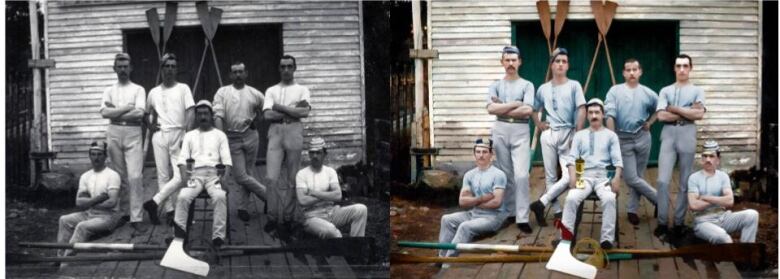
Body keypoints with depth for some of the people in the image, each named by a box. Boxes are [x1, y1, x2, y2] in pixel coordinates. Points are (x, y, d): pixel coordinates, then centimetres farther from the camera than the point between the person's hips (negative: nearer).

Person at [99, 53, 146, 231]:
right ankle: (123, 212, 17)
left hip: (133, 132, -2)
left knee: (135, 176, -11)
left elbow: (139, 113, -8)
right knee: (120, 176, 6)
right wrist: (127, 107, -7)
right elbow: (104, 112, -3)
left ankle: (136, 218, -11)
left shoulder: (138, 90, 8)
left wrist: (115, 112, -4)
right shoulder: (109, 91, 14)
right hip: (114, 133, 3)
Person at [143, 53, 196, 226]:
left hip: (178, 134, -2)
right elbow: (147, 113, 27)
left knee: (180, 176, -13)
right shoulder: (154, 92, 15)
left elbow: (190, 112, -4)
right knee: (163, 175, 1)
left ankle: (154, 203, -5)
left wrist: (187, 135, -14)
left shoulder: (183, 88, 6)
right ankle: (170, 210, 4)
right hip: (160, 135, 3)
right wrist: (150, 124, 6)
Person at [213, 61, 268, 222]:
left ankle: (243, 207, 16)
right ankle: (268, 194, 11)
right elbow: (218, 116, -7)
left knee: (247, 174, 5)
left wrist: (254, 120, 3)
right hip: (232, 137, -1)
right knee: (240, 176, -6)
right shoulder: (222, 92, 3)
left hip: (250, 135, 1)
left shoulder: (255, 94, 6)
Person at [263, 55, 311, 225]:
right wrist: (293, 111, -3)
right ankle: (273, 216, -5)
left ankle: (289, 216, 4)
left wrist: (280, 107, -2)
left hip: (294, 132, 0)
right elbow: (267, 115, 2)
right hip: (275, 132, 1)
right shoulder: (271, 91, 18)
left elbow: (305, 112, -4)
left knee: (292, 178, -2)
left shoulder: (302, 90, 15)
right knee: (272, 177, -11)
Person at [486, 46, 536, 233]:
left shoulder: (527, 85, 5)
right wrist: (515, 104, -9)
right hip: (500, 130, 2)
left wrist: (502, 109, -6)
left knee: (521, 175, -11)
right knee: (506, 174, 8)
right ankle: (510, 212, 19)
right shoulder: (495, 85, 10)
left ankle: (522, 218, -11)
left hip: (520, 131, -2)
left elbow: (528, 110, -11)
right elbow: (491, 109, -7)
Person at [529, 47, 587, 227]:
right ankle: (557, 211, 12)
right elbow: (534, 110, 24)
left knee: (569, 176, -14)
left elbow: (581, 111, -4)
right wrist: (538, 124, 6)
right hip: (549, 134, 2)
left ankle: (541, 204, -3)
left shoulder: (574, 86, 2)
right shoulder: (543, 89, 11)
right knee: (550, 176, 3)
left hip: (568, 134, -2)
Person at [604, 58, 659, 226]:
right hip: (623, 139, -2)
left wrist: (650, 122, 4)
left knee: (637, 177, 7)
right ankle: (659, 199, 13)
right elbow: (610, 115, -10)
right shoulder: (615, 91, -4)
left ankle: (632, 210, 17)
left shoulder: (648, 93, 3)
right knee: (631, 178, -5)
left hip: (642, 138, 2)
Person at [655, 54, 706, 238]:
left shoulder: (697, 91, 10)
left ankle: (679, 222, 12)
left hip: (688, 138, 0)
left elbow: (699, 114, -6)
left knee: (685, 183, 4)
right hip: (668, 137, 0)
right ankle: (662, 222, -1)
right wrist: (688, 113, -4)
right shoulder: (666, 91, 11)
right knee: (663, 181, -9)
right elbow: (661, 116, -3)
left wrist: (675, 109, -4)